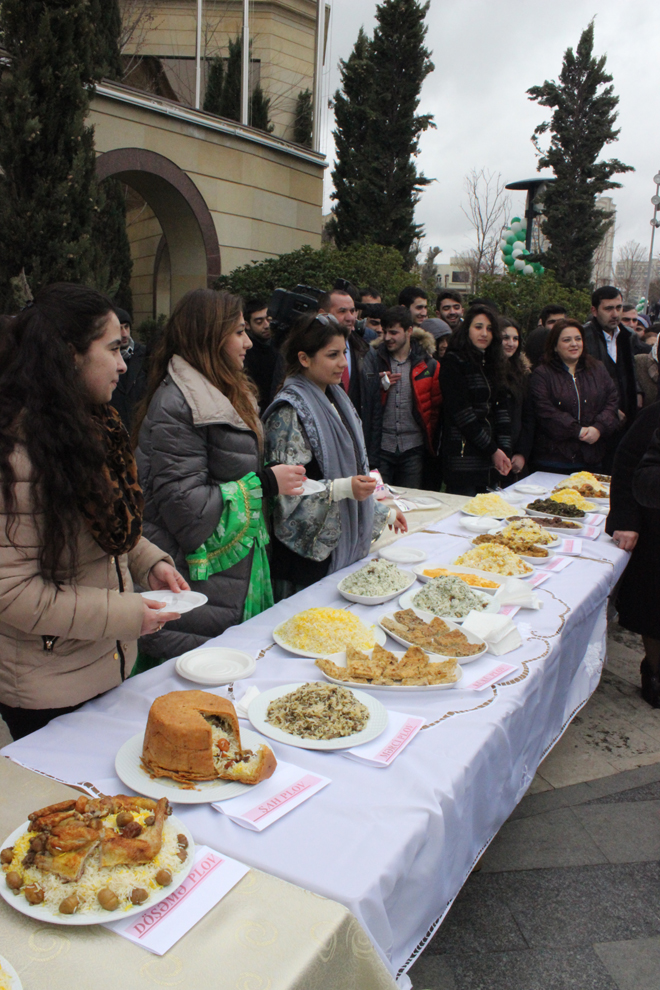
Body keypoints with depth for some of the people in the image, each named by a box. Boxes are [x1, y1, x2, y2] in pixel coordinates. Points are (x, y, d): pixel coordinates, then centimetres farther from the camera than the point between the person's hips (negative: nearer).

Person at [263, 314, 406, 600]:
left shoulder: (336, 398, 11)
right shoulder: (290, 410, -14)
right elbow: (285, 489, -18)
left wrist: (384, 514, 19)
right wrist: (343, 488, -26)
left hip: (346, 543, 8)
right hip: (309, 551, -7)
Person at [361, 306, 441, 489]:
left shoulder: (428, 364, 4)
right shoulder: (373, 359, 5)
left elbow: (435, 407, 9)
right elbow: (364, 399, 0)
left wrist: (430, 442, 6)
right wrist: (380, 385, -16)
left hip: (413, 448, 0)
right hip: (381, 447, 0)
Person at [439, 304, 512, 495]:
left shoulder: (492, 363, 16)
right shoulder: (453, 362, -6)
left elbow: (501, 409, 11)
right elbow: (461, 413, -13)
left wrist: (504, 449, -1)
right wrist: (492, 450, -10)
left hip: (489, 458, 7)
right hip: (463, 457, -7)